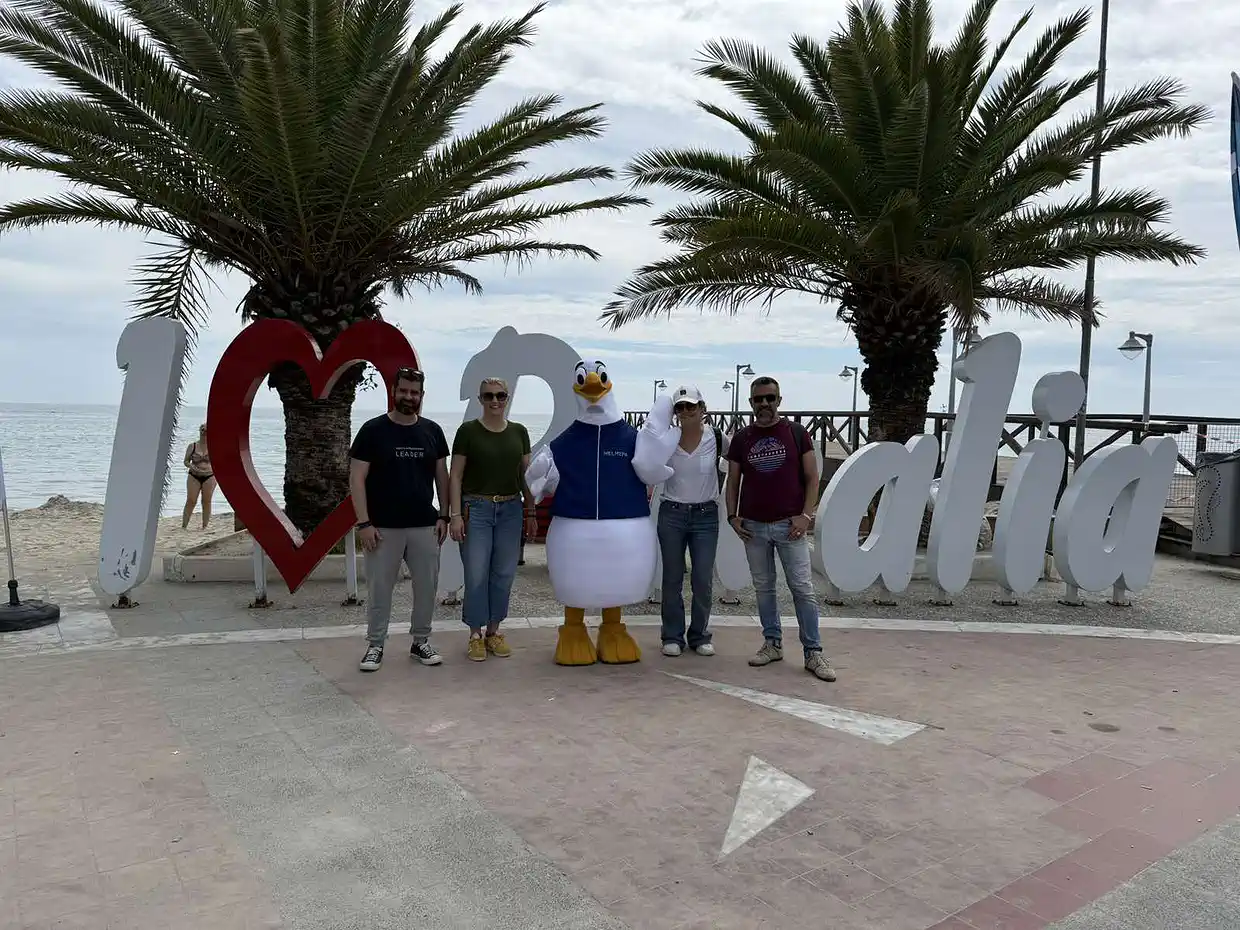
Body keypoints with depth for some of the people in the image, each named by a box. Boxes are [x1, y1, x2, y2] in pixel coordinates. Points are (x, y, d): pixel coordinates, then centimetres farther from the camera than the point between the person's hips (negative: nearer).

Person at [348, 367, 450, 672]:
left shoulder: (432, 431, 6)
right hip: (384, 528, -3)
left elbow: (441, 475, 12)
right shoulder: (373, 430, -3)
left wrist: (443, 515, 4)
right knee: (379, 589, 4)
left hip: (424, 526, 3)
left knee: (427, 586, 7)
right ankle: (375, 646, 18)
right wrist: (364, 523, -12)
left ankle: (421, 642, 23)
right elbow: (357, 479, -5)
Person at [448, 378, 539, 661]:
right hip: (476, 509, -3)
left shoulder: (519, 432, 7)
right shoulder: (468, 431, -3)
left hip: (511, 510, 3)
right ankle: (475, 634, 13)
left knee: (503, 573, 8)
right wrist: (455, 515, -10)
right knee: (476, 574, -1)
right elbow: (455, 475, -3)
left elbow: (526, 474, 11)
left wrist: (531, 512, 8)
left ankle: (494, 631, 22)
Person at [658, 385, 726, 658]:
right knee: (672, 579, 6)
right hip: (672, 514, 0)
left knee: (703, 580, 3)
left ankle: (700, 636, 20)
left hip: (706, 515, 0)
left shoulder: (716, 438, -6)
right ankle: (672, 637, 18)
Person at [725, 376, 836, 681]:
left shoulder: (797, 433, 1)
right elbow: (733, 481, 11)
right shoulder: (741, 438, 7)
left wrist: (806, 515, -10)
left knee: (803, 588, -3)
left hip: (790, 525, -2)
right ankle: (772, 643, 21)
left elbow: (811, 477, 0)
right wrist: (733, 516, 0)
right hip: (753, 527, 3)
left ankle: (813, 652, 3)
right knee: (763, 588, 9)